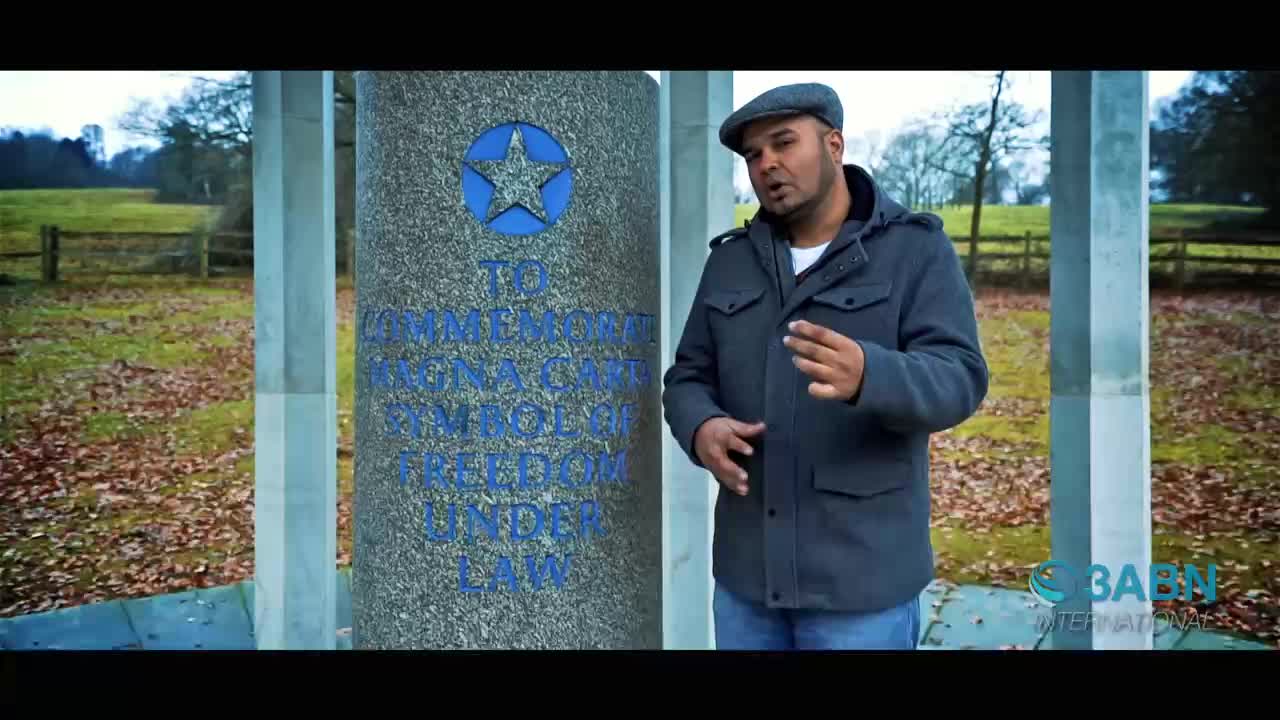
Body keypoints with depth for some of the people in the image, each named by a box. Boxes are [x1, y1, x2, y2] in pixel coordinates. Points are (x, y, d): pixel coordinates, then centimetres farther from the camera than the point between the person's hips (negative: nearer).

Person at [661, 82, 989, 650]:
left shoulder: (916, 250, -5)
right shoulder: (731, 262, 7)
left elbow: (956, 380, -16)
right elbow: (689, 380, 8)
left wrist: (863, 375, -38)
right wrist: (702, 431, -16)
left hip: (861, 573, -4)